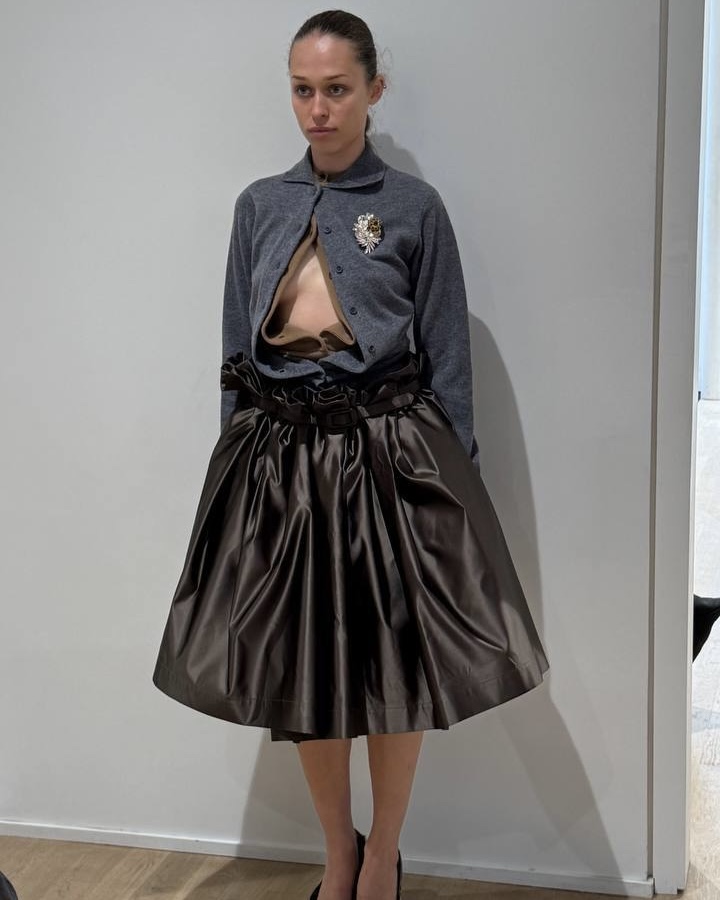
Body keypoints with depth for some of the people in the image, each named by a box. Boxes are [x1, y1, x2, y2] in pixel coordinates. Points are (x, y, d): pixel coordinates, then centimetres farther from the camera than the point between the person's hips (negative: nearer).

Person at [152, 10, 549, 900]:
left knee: (396, 661, 4)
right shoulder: (259, 205, 8)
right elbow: (236, 352, 11)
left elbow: (448, 358, 1)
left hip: (389, 454, -3)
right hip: (279, 456, 3)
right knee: (300, 664, 10)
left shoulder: (414, 208, 0)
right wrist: (236, 464, 9)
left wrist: (457, 483, 0)